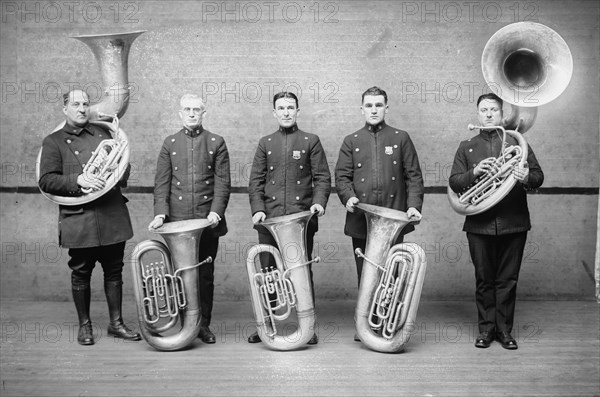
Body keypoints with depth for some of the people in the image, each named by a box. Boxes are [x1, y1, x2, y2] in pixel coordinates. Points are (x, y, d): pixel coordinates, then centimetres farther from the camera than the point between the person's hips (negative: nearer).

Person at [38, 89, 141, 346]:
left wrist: (116, 176, -1)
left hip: (113, 217, 4)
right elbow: (46, 181, -6)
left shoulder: (102, 134, 15)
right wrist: (78, 180, -19)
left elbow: (123, 165, 22)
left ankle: (116, 323, 20)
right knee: (81, 273, 6)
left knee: (114, 271, 9)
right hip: (79, 221, -3)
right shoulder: (53, 142, 3)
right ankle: (84, 325, 21)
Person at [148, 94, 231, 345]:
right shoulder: (169, 143, 10)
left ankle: (203, 324, 16)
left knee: (205, 274, 4)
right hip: (177, 221, 1)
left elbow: (223, 182, 2)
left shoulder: (216, 143, 7)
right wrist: (160, 213, -7)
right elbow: (161, 182, 6)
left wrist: (216, 211, -12)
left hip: (208, 220, 0)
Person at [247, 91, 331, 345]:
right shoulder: (265, 143, 13)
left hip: (302, 217, -2)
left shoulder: (311, 141, 7)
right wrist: (257, 209, -5)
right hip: (269, 219, 2)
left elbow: (323, 177, 4)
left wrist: (319, 202, -14)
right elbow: (256, 180, 9)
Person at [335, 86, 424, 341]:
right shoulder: (351, 141, 12)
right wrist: (348, 196, -13)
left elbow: (414, 176, 5)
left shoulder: (401, 138, 9)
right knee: (364, 274, 6)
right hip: (360, 220, 1)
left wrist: (414, 205, -8)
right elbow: (342, 176, 6)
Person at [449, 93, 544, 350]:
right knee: (484, 279, 6)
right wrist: (474, 172, -16)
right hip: (480, 225, 0)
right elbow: (454, 182, 3)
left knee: (508, 279, 4)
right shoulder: (466, 147, 12)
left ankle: (504, 329, 14)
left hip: (513, 223, 0)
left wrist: (527, 178, -17)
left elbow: (538, 176, 6)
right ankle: (486, 328, 16)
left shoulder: (516, 142, 11)